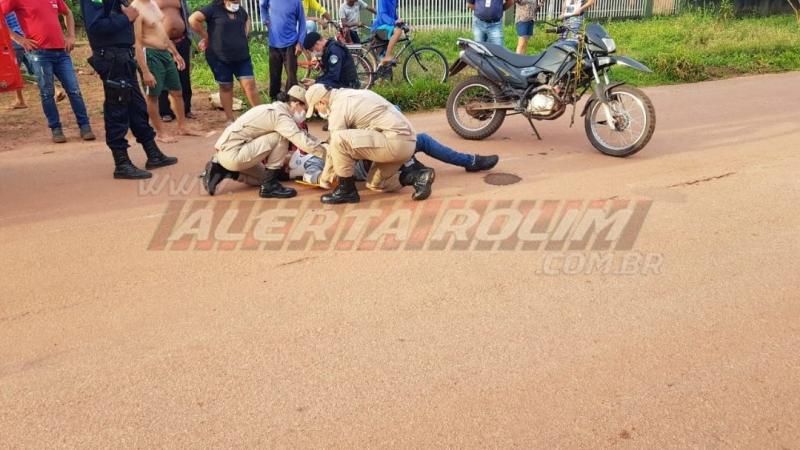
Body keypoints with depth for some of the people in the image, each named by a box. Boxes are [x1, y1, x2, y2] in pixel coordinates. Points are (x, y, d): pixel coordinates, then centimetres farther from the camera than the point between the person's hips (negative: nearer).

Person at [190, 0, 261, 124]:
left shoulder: (240, 10, 8)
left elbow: (247, 20, 32)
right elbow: (193, 19, -14)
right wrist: (206, 37, -8)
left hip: (242, 56, 4)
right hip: (220, 57, -3)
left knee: (250, 85, -5)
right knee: (226, 87, 7)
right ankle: (230, 120, 16)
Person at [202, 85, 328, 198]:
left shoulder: (273, 109, 16)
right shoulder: (281, 115, -14)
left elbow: (299, 136, 24)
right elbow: (304, 143, -21)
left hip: (226, 151, 10)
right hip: (232, 153, -10)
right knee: (281, 138, -13)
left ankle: (220, 170, 15)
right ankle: (269, 185, -8)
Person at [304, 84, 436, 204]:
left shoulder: (338, 107, -8)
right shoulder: (348, 94, 21)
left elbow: (337, 145, -4)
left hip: (395, 141, -10)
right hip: (406, 141, 10)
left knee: (339, 140, -18)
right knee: (375, 183, 21)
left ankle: (347, 190, -4)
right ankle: (418, 177, 7)